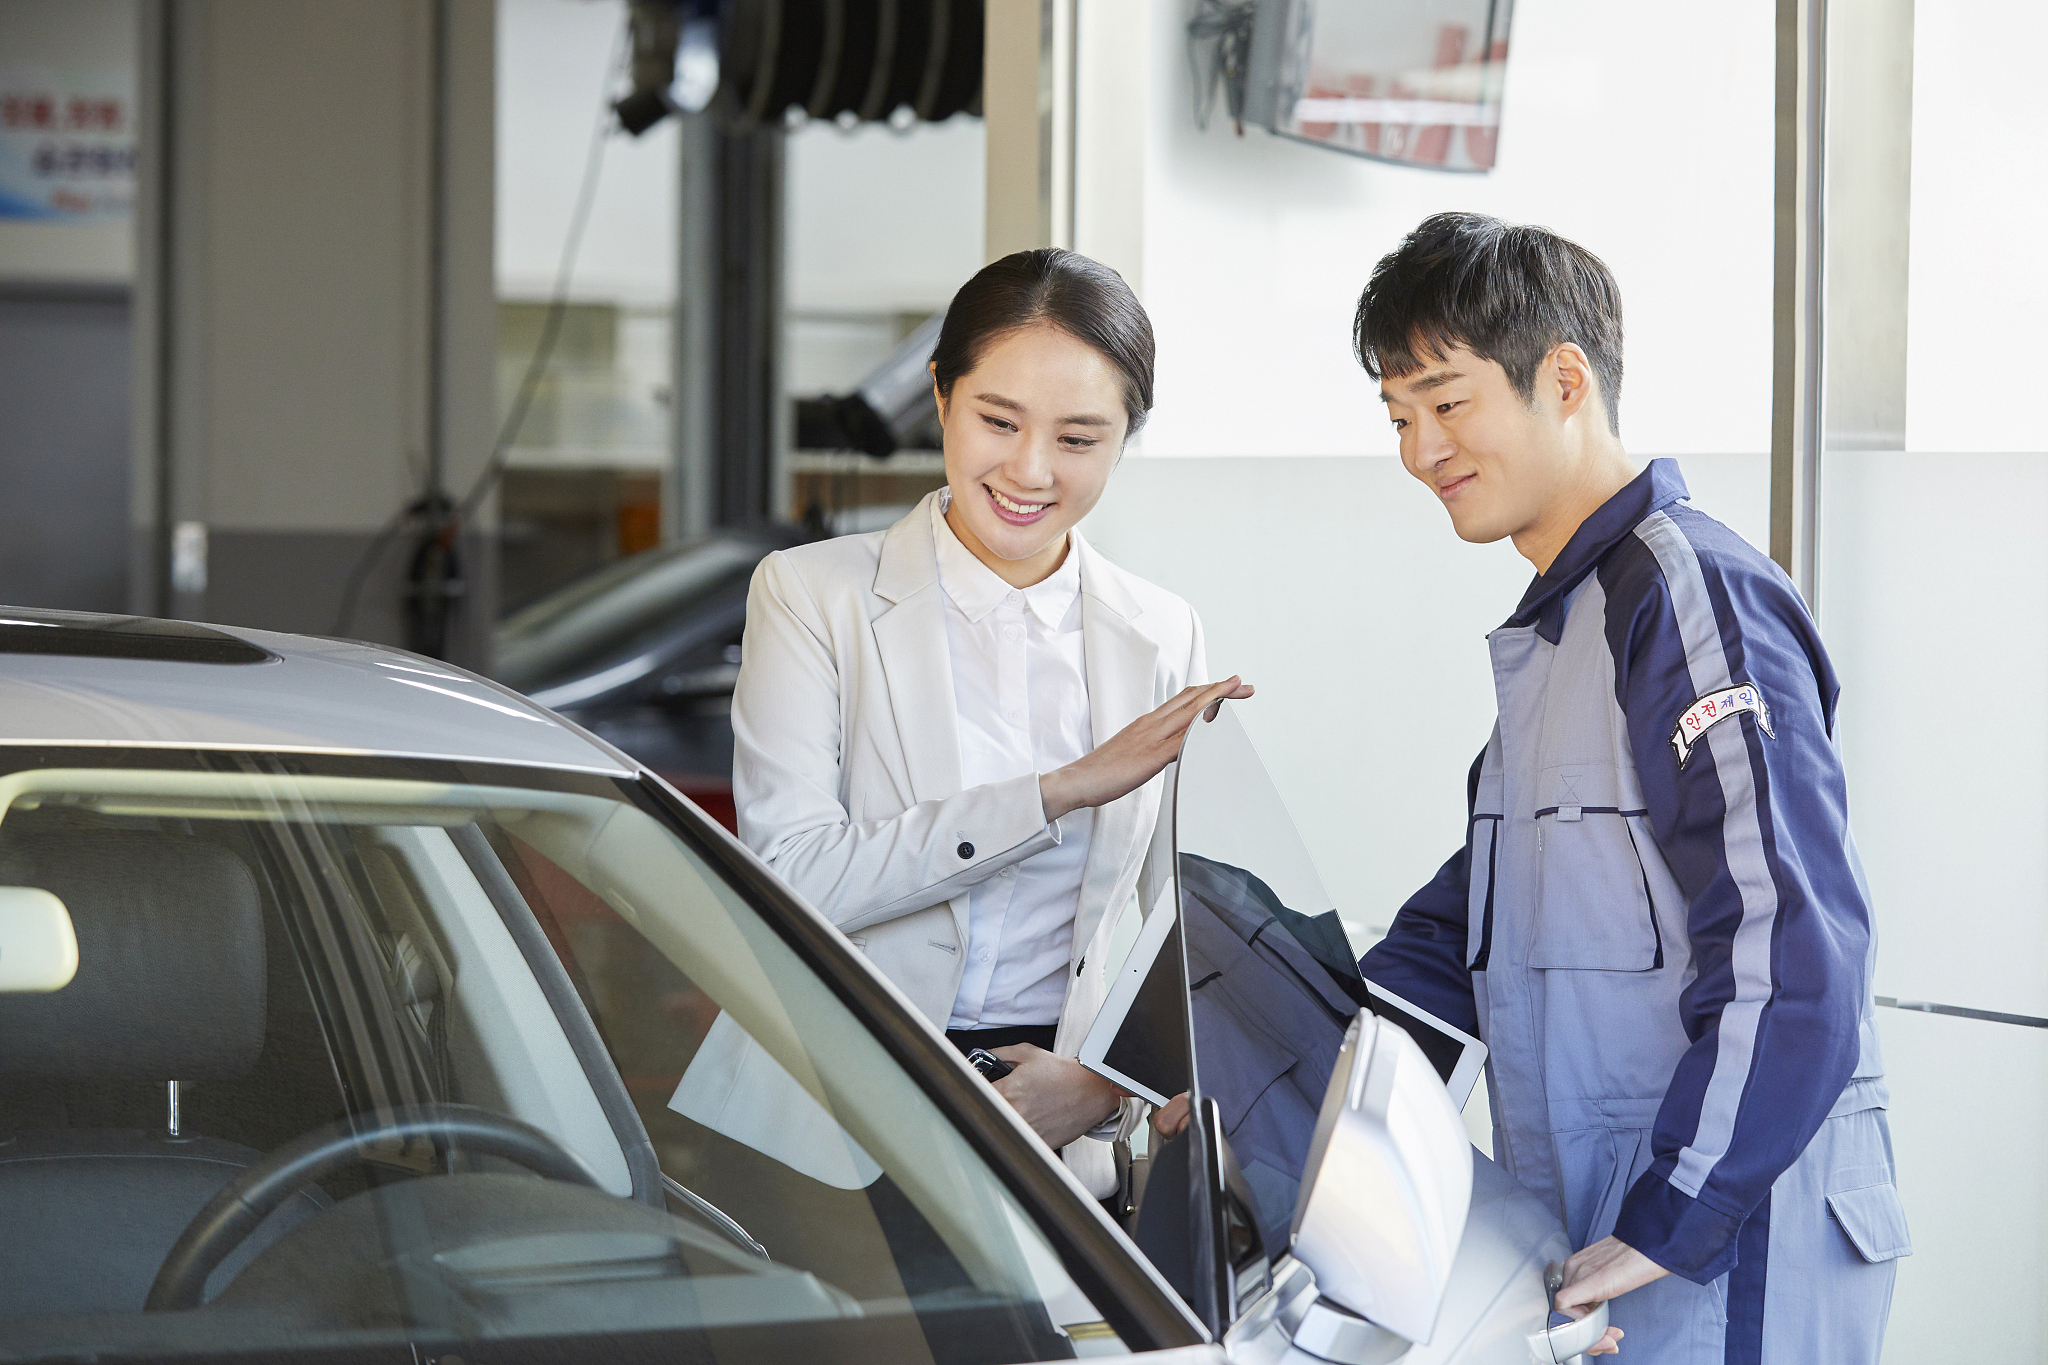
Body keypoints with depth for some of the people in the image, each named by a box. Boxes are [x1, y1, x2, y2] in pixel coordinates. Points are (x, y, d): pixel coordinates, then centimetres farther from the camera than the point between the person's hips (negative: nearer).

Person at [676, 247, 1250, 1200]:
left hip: (1049, 1131, 2)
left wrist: (1108, 1085, -8)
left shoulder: (1161, 638, 11)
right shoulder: (810, 596, 1)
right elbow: (788, 880, -12)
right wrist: (1062, 790, -15)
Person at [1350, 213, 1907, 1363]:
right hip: (1599, 1225, 9)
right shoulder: (1561, 624, 19)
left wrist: (1665, 1228, -22)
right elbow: (1472, 923, 23)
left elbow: (1791, 957, -22)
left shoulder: (1691, 593, -13)